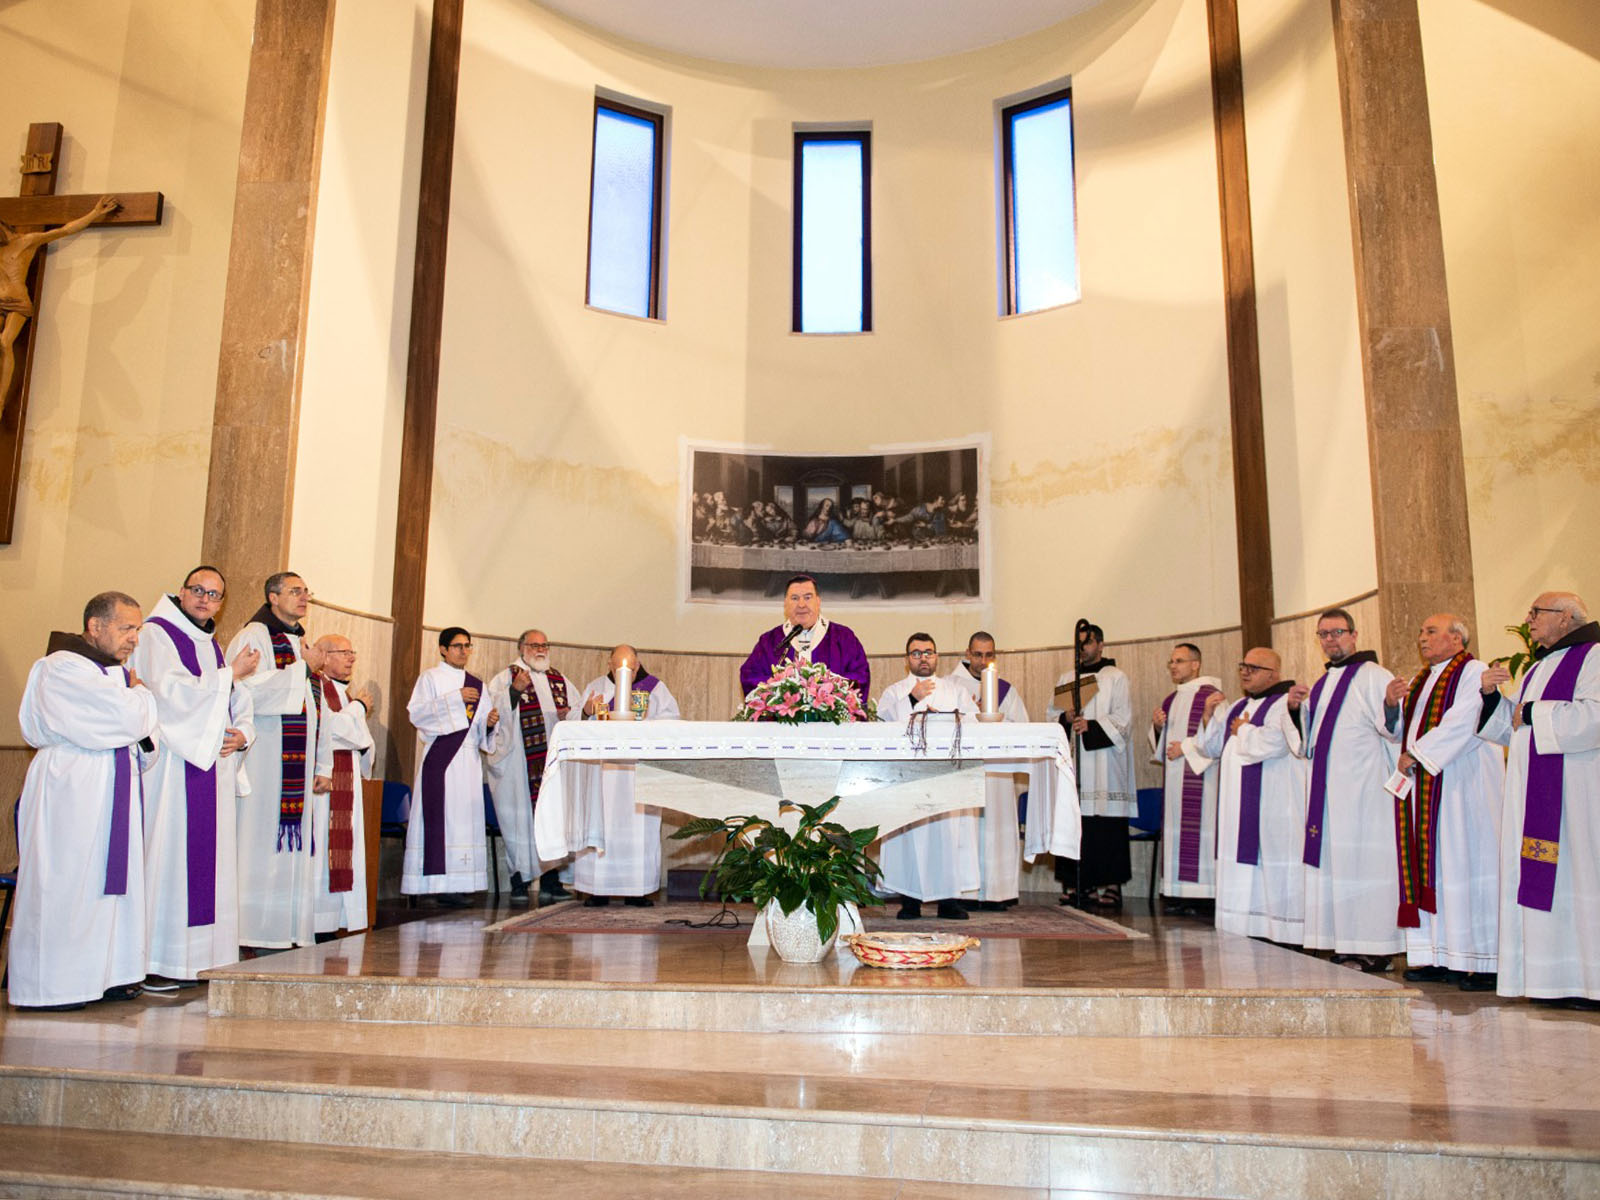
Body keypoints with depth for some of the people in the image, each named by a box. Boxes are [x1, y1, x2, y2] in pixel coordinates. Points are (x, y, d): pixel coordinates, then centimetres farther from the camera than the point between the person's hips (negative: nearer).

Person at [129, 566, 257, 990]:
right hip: (172, 764, -8)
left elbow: (240, 707, 19)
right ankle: (152, 964, -2)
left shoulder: (213, 645, 20)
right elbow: (171, 692, -17)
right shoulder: (156, 634, -3)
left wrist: (242, 734, -1)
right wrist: (231, 673, -10)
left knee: (210, 858, 7)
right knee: (167, 855, -7)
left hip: (213, 765, 8)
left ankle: (198, 960, 13)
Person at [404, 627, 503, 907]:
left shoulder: (477, 685, 19)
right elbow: (416, 713, -7)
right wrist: (455, 698, -15)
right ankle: (439, 883, -11)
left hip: (469, 759, 5)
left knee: (466, 818, -1)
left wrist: (490, 723, -4)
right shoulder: (430, 677, 7)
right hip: (439, 757, -5)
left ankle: (455, 885, 0)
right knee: (439, 817, -11)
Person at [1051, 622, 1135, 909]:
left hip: (1103, 764, -4)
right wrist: (1066, 719, -5)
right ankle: (1076, 886, 3)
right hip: (1072, 765, 4)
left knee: (1106, 828, -8)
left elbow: (1123, 719, -3)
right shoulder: (1066, 679, 20)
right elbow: (1052, 715, 16)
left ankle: (1108, 886, -5)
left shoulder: (1116, 678, 5)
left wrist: (1091, 726, -15)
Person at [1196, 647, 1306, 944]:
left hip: (1273, 806, -8)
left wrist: (1242, 730, -8)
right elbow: (1211, 748, 20)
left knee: (1273, 867, -6)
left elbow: (1275, 742, -26)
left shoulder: (1286, 704, -8)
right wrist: (1210, 716, 4)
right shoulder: (1238, 708, 18)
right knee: (1244, 866, 8)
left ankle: (1283, 929, 0)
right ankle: (1250, 924, 14)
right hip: (1239, 806, 8)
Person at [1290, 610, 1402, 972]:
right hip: (1326, 789, 8)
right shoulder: (1323, 684, 19)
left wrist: (1392, 705, -37)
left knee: (1363, 859, -6)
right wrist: (1295, 708, 5)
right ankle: (1345, 945, 15)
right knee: (1333, 861, 8)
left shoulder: (1373, 676, -4)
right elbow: (1307, 742, 21)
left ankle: (1376, 950, 1)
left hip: (1362, 788, -8)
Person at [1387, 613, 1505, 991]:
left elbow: (1462, 722, -17)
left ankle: (1482, 961, -2)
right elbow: (1401, 730, 20)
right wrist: (1391, 704, 1)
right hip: (1420, 782, 8)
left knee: (1462, 859, -8)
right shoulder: (1419, 681, 20)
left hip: (1459, 782, -7)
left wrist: (1416, 754, -15)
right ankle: (1437, 956, 6)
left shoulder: (1473, 672, -4)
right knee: (1426, 866, 3)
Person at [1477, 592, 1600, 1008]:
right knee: (1540, 878, 4)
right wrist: (1491, 695, 5)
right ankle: (1554, 979, 8)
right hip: (1535, 791, 8)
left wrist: (1534, 713, -12)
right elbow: (1512, 729, 21)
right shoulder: (1538, 668, 21)